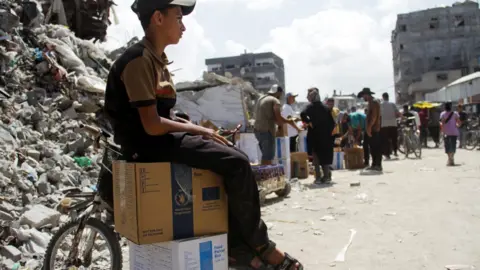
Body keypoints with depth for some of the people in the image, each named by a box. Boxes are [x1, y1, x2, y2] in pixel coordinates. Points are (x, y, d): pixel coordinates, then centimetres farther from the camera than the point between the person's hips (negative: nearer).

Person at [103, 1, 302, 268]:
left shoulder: (155, 59, 15)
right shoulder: (139, 60, -14)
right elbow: (152, 125, -21)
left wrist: (195, 128, 2)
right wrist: (198, 130, -11)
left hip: (162, 139, 10)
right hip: (148, 144, -10)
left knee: (233, 161, 0)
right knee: (237, 162, -18)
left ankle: (238, 246, 2)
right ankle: (259, 245, -1)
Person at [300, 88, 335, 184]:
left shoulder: (310, 107, -7)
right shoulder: (325, 108, 8)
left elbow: (303, 114, -28)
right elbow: (332, 122, 7)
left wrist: (308, 122, -15)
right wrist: (328, 131, 12)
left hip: (314, 136, -4)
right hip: (325, 136, 4)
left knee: (316, 157, 5)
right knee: (325, 155, 14)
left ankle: (318, 177, 2)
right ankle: (326, 176, 17)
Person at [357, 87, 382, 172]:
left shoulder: (374, 102, -11)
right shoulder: (371, 102, 20)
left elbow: (374, 116, -20)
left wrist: (369, 127, -21)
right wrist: (368, 128, 18)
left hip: (374, 129, -10)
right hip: (371, 129, 10)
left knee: (376, 147, -8)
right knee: (373, 147, 11)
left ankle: (378, 165, -7)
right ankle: (374, 164, 16)